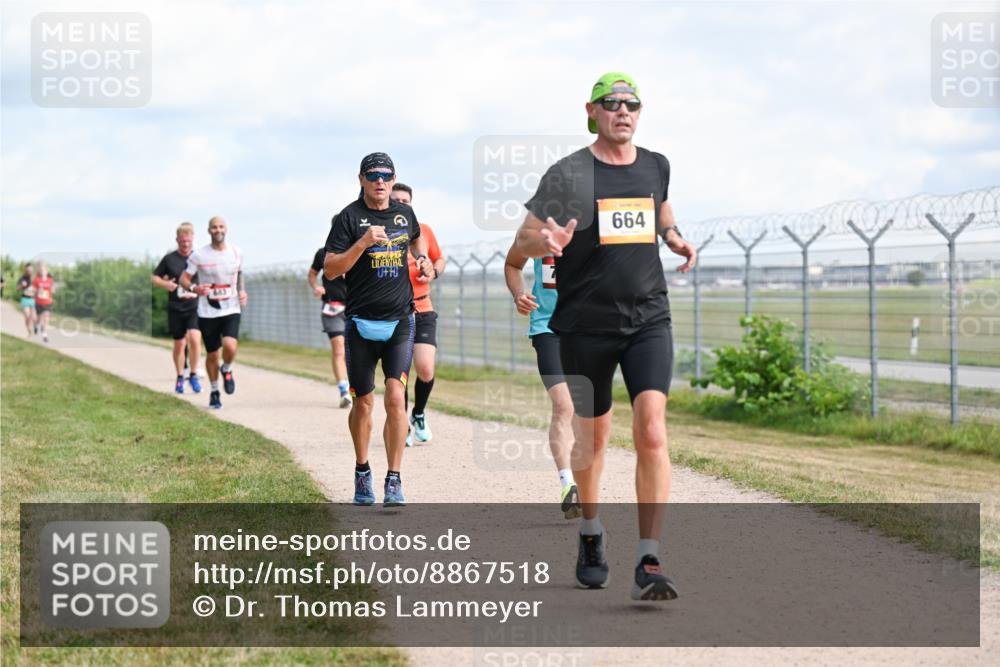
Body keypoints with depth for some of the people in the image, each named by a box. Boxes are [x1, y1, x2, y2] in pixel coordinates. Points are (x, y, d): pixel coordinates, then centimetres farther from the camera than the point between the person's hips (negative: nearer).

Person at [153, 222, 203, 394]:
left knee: (194, 339, -19)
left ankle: (193, 375, -1)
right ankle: (180, 377, 27)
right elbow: (155, 278, 8)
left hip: (195, 307, -1)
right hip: (175, 309, 1)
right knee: (179, 344, 9)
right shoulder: (169, 259, 1)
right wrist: (165, 284, -12)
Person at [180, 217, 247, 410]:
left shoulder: (236, 253, 3)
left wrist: (242, 291, 5)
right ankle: (214, 392, 28)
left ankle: (227, 370, 12)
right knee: (212, 354, 7)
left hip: (231, 310, 0)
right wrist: (194, 288, -21)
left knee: (230, 347, -22)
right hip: (207, 313, 0)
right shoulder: (199, 255, -5)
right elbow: (184, 278, 0)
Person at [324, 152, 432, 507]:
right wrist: (364, 242, -22)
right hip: (362, 323, -2)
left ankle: (394, 480, -7)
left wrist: (423, 258, 15)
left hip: (400, 321, 2)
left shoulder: (404, 213, 9)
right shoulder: (348, 217, -4)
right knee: (363, 402, 7)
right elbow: (330, 269, -12)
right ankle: (362, 472, 28)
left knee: (395, 397, -12)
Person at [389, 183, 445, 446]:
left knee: (426, 370, -11)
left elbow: (439, 259, 21)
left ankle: (419, 414, 17)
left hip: (422, 310, 2)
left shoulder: (424, 231, 7)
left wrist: (434, 272, 0)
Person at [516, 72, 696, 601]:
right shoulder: (568, 174, -5)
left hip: (648, 321, 2)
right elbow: (524, 240, -4)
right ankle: (591, 534, 38)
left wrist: (675, 239, 8)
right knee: (592, 436, 12)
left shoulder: (656, 167, 8)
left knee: (652, 432, -15)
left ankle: (649, 564, -17)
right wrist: (549, 241, -28)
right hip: (585, 326, -2)